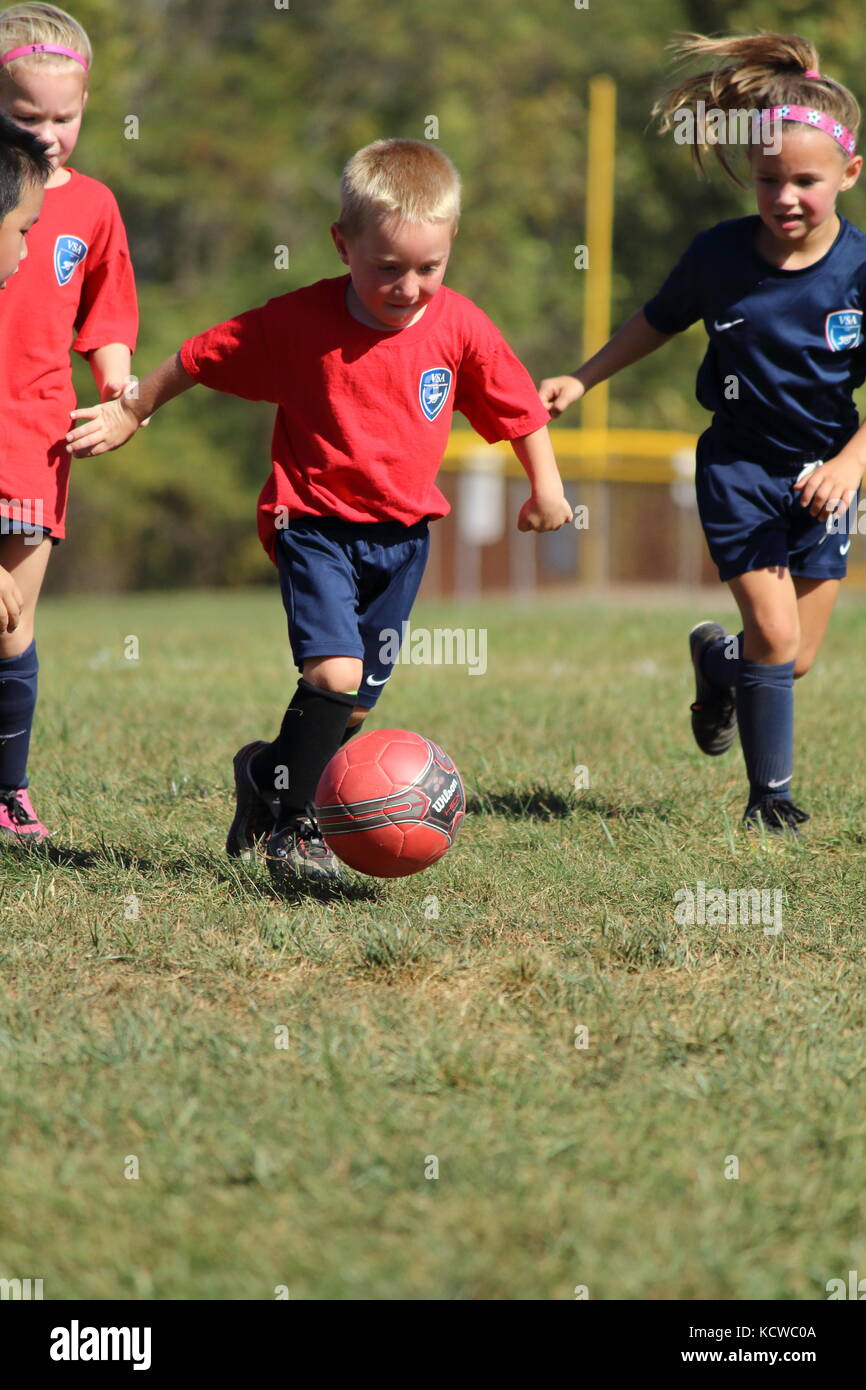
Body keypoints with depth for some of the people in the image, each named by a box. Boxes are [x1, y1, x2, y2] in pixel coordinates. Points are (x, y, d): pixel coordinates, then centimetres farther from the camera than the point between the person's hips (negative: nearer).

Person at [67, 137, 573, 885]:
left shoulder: (459, 327, -7)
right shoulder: (298, 321, -13)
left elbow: (519, 409, 8)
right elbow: (198, 359, 0)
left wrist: (546, 486, 8)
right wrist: (130, 413, 8)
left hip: (401, 535, 4)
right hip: (316, 522, -4)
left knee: (353, 706, 9)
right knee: (334, 671, -21)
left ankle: (271, 771, 36)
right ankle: (292, 826, -6)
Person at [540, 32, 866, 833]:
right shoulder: (719, 255, -11)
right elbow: (660, 321, 9)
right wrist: (583, 379, 5)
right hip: (738, 463, -1)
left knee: (797, 660, 5)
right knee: (775, 634, -13)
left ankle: (716, 658, 41)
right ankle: (769, 792, 7)